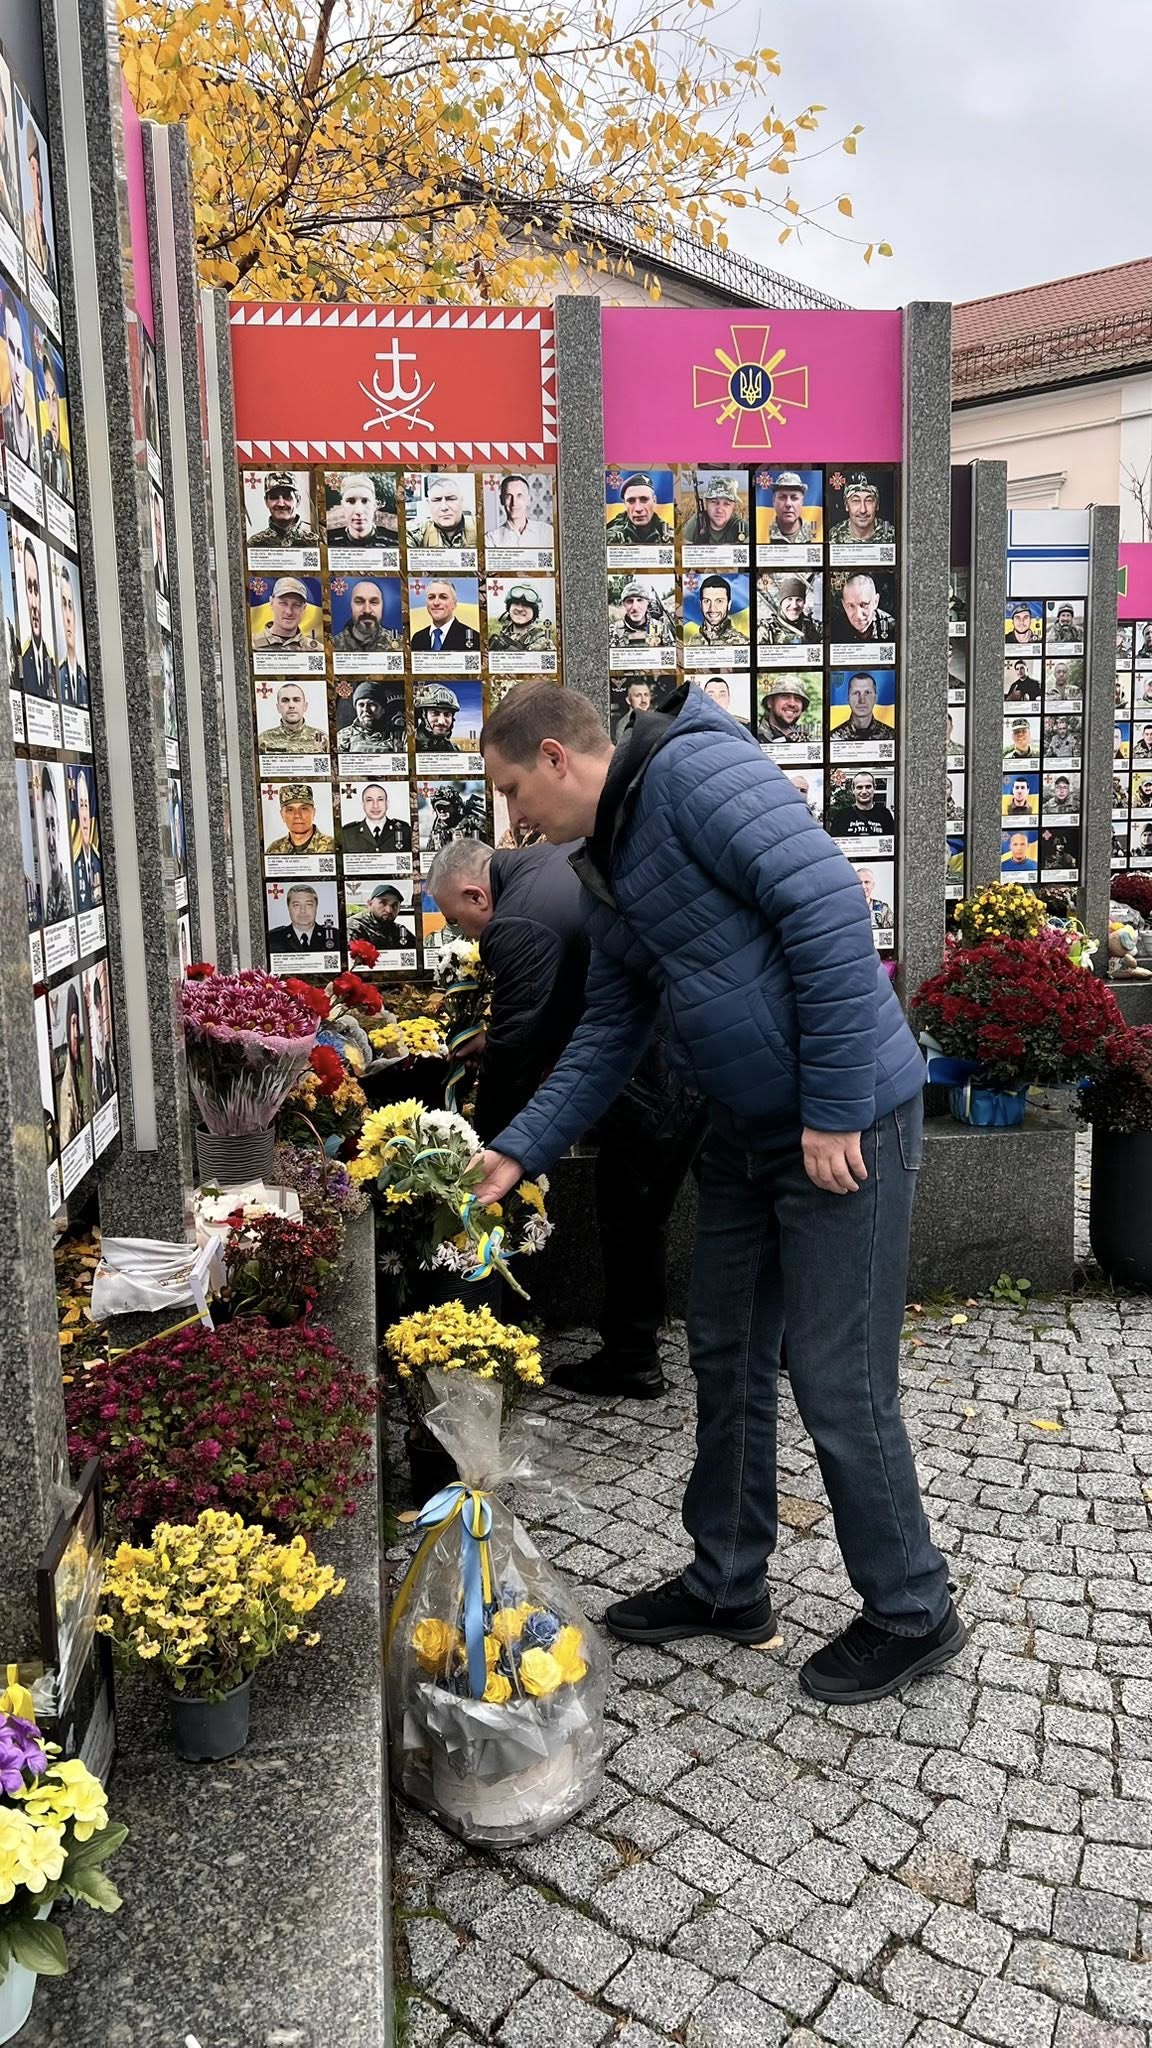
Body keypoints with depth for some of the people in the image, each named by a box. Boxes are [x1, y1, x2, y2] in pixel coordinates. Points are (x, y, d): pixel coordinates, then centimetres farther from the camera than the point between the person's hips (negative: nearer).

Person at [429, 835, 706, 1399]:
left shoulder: (518, 926, -14)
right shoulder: (560, 856, 15)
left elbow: (512, 1046, -13)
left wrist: (484, 1144, -1)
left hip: (657, 1067, -9)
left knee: (628, 1215, 6)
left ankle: (629, 1361, 21)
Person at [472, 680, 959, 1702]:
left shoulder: (696, 771, -16)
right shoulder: (606, 872, 13)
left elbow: (830, 906, -26)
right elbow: (609, 1035, 19)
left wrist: (835, 1108, -24)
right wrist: (519, 1150, 13)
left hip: (847, 1124, -9)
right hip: (748, 1129, 10)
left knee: (838, 1382, 0)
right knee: (728, 1356, 16)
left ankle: (913, 1613, 23)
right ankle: (727, 1585, 35)